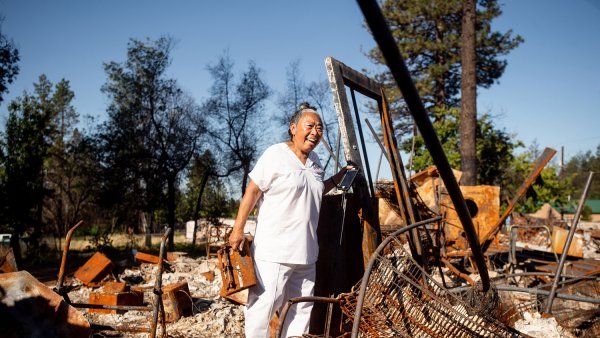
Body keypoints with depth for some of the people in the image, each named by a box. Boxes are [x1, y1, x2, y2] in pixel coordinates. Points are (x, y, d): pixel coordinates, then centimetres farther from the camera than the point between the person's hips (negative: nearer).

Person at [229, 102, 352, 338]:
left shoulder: (314, 160, 14)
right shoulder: (275, 155, -9)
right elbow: (252, 192, -9)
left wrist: (338, 177, 17)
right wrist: (238, 229, -12)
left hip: (306, 251, 8)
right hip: (274, 250, -8)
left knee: (303, 308, 13)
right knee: (264, 305, -7)